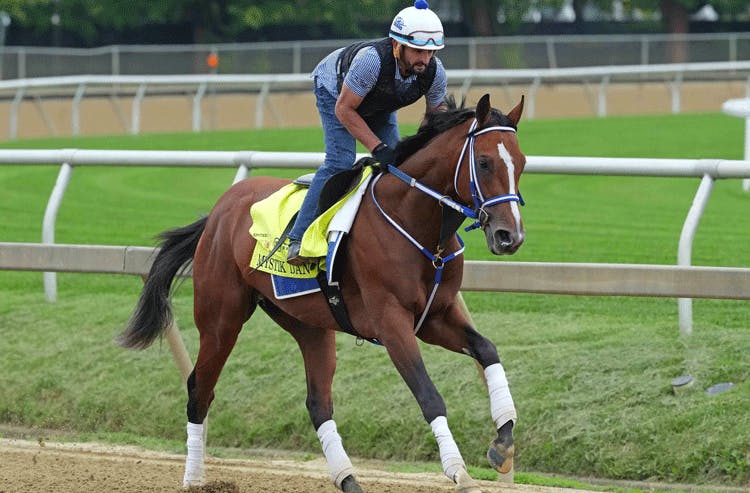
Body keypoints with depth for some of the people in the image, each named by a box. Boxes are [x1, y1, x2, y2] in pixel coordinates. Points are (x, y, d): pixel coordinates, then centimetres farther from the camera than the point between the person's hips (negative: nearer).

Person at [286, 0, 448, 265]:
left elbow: (437, 115, -8)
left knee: (395, 162, -4)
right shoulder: (371, 60, -46)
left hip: (380, 105, 6)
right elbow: (344, 109, -35)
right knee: (340, 162, -21)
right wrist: (379, 149, -39)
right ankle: (299, 238, -19)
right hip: (335, 91, -6)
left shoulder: (435, 72, -29)